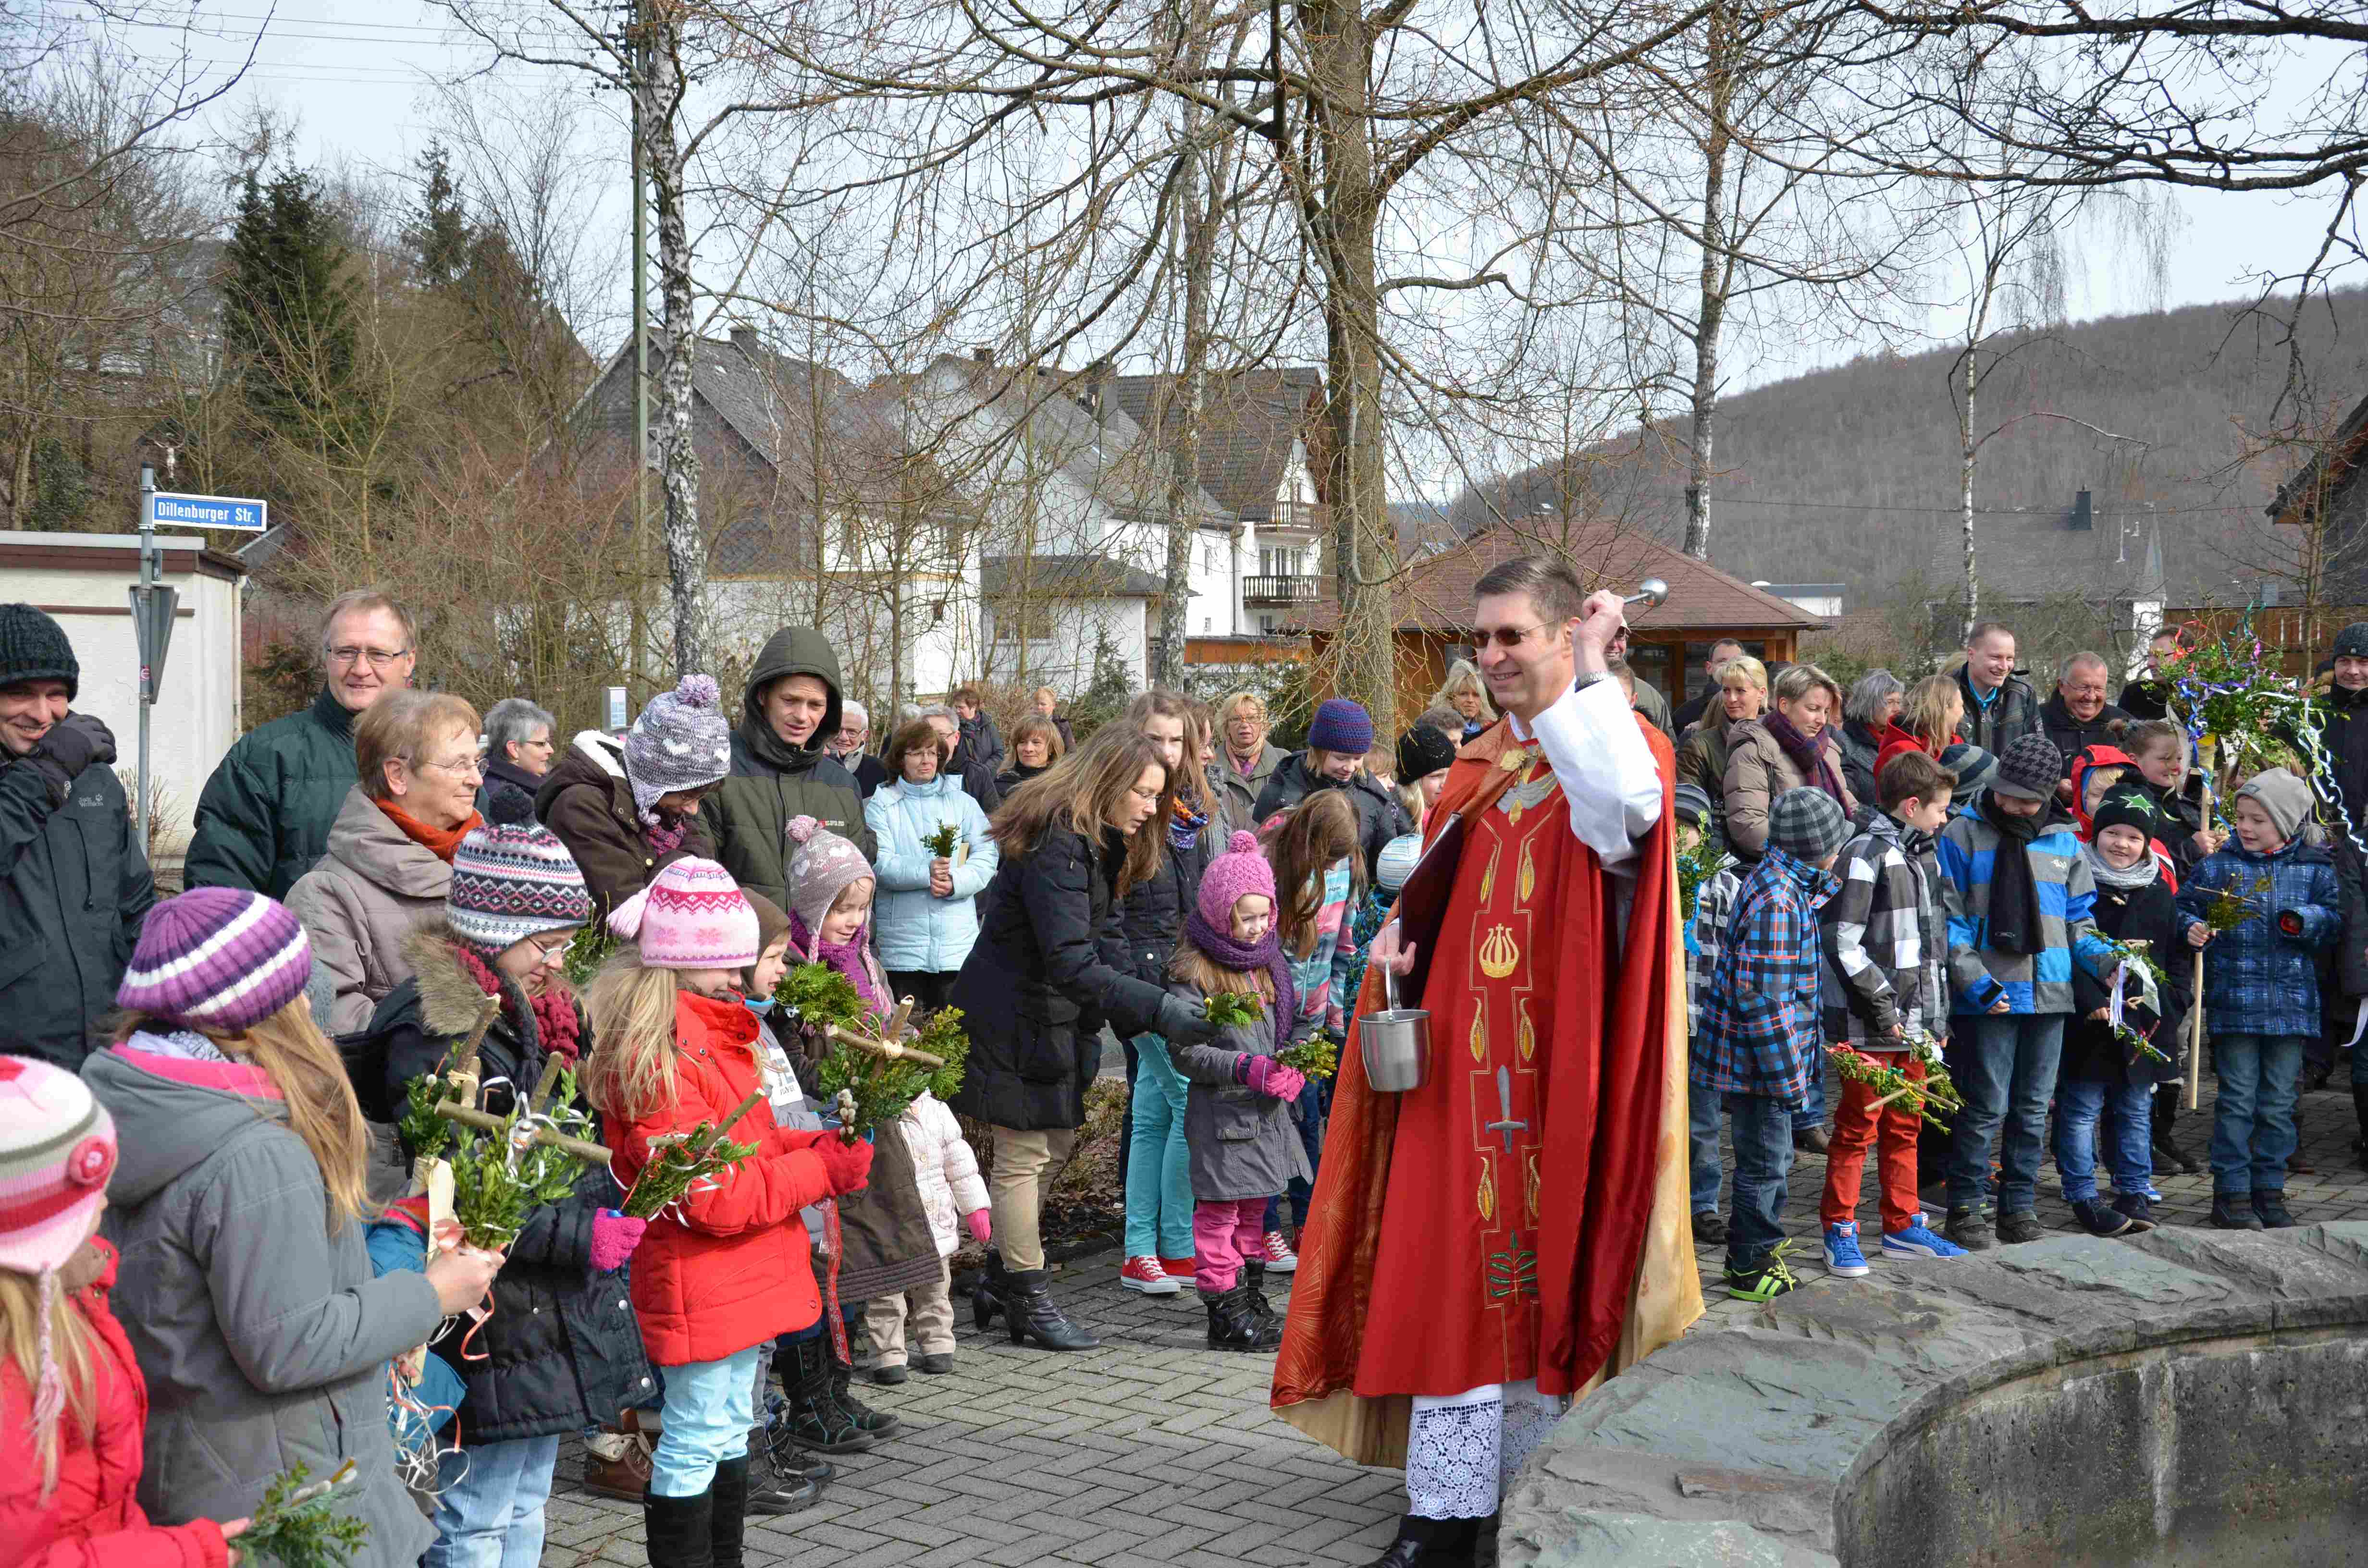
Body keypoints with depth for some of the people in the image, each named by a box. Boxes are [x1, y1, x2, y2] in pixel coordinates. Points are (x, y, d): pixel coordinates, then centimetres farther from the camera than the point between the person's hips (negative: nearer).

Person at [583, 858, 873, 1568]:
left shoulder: (709, 1034, 11)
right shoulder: (659, 1057, -23)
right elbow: (713, 1196, -25)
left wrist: (812, 1145, 1)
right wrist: (821, 1172, -18)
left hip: (743, 1275, 10)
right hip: (700, 1285, -10)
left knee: (730, 1429, 20)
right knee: (696, 1439, 0)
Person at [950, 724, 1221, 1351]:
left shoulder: (1099, 845, 7)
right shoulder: (1056, 846, -26)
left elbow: (1103, 942, 9)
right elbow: (1071, 963, -33)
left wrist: (1138, 1017, -5)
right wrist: (1158, 1010, -37)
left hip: (1054, 1018, 10)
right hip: (1013, 1020, -10)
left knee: (1053, 1145, 17)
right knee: (1025, 1153, -1)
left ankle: (1009, 1273, 30)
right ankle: (1029, 1299, 10)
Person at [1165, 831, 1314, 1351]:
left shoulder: (1270, 962, 10)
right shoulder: (1195, 973, -13)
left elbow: (1296, 1021, 18)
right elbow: (1185, 1053, -16)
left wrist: (1293, 1063, -3)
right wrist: (1246, 1068, -24)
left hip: (1267, 1112, 8)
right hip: (1221, 1113, -7)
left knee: (1254, 1206, 17)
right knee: (1219, 1211, -2)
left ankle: (1244, 1295, 30)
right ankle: (1223, 1310, 5)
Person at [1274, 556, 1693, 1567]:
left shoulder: (1612, 742, -5)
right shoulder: (1478, 766, 15)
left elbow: (1626, 812, -30)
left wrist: (1591, 673, -21)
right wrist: (1402, 926, 3)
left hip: (1555, 1060, -5)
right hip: (1459, 1059, 5)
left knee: (1546, 1264, 2)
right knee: (1451, 1264, 3)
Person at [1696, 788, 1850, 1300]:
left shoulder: (1785, 883, 6)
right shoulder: (1777, 900, -25)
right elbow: (1760, 997, -26)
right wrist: (1788, 1073, -23)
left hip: (1753, 1051, 10)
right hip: (1762, 1058, -10)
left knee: (1773, 1156, 22)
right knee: (1765, 1160, 3)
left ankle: (1755, 1249, 36)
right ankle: (1751, 1267, 15)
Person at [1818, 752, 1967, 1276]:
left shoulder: (1917, 856, 16)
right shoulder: (1867, 854, -13)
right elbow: (1841, 939, -18)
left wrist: (1935, 1009, 15)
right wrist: (1883, 1003, -17)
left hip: (1914, 1021, 9)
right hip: (1871, 1026, -9)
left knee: (1904, 1128, 15)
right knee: (1858, 1128, -1)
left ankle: (1903, 1226, 25)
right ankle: (1840, 1231, 8)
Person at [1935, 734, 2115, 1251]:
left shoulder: (2063, 842, 11)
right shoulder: (1964, 835, -3)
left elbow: (2077, 919, 17)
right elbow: (1948, 918, -5)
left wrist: (2103, 958, -2)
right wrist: (1976, 981, -14)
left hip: (2048, 994, 5)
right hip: (1991, 997, -5)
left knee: (2033, 1107, 10)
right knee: (1986, 1107, -6)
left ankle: (2019, 1208, 20)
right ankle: (1965, 1209, 5)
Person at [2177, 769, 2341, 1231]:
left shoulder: (2314, 869, 6)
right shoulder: (2217, 866, 4)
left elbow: (2334, 919, 5)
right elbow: (2184, 907, 7)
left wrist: (2302, 920, -14)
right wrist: (2193, 929, -14)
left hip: (2292, 1002, 2)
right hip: (2234, 1000, -1)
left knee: (2279, 1104, 8)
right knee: (2238, 1101, -1)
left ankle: (2269, 1190, 19)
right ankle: (2231, 1195, 5)